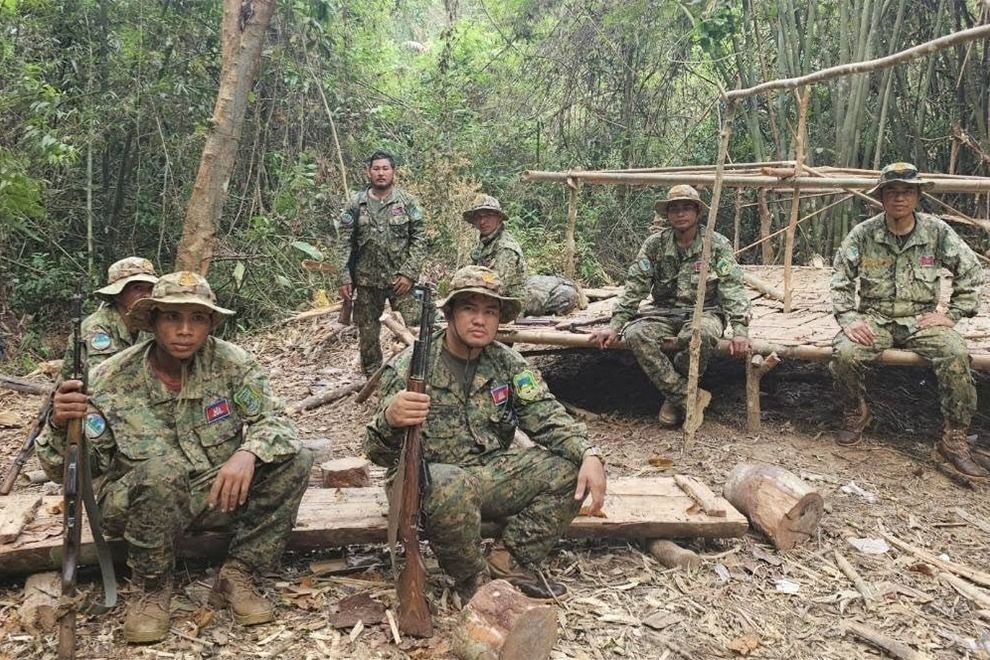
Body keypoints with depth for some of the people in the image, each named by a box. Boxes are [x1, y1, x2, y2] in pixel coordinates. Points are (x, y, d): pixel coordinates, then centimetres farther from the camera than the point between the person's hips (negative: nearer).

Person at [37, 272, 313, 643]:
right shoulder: (112, 381, -13)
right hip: (138, 504, -2)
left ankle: (236, 576, -9)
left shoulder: (230, 362, -10)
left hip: (217, 496, 2)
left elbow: (273, 420, -13)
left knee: (295, 460, -19)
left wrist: (248, 452, -36)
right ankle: (151, 588, -10)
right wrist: (60, 426, -32)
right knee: (161, 469, -36)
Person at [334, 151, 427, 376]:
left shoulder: (407, 202, 0)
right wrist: (343, 279, -5)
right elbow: (345, 244, 2)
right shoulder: (356, 204, 3)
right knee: (367, 334, 10)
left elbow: (419, 240, -2)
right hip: (366, 281, 2)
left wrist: (409, 273, -11)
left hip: (400, 280, -2)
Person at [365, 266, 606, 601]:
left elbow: (546, 417, -2)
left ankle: (510, 560, -1)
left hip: (493, 473, 5)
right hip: (431, 479, -5)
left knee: (567, 469, -12)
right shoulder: (409, 368, -12)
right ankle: (472, 576, -9)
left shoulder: (508, 363, 2)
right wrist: (390, 420, -39)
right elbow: (380, 453, -14)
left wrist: (589, 454, -22)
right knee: (454, 490, -39)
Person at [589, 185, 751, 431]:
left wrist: (740, 329, -23)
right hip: (665, 311, 3)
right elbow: (635, 287, -1)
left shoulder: (717, 244, -4)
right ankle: (692, 396, -23)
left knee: (700, 335, -39)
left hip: (704, 311, -2)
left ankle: (675, 395, -11)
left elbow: (732, 288, -10)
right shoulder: (655, 244, 1)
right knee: (635, 334, -30)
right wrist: (614, 326, -9)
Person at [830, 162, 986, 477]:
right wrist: (849, 319, -12)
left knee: (956, 354, -28)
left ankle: (954, 439, -14)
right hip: (874, 319, 0)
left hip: (921, 319, 0)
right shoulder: (862, 234, -3)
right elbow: (841, 281, 1)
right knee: (844, 353, -29)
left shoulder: (937, 232, -2)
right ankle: (856, 413, 2)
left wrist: (951, 315, -2)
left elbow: (971, 273, 6)